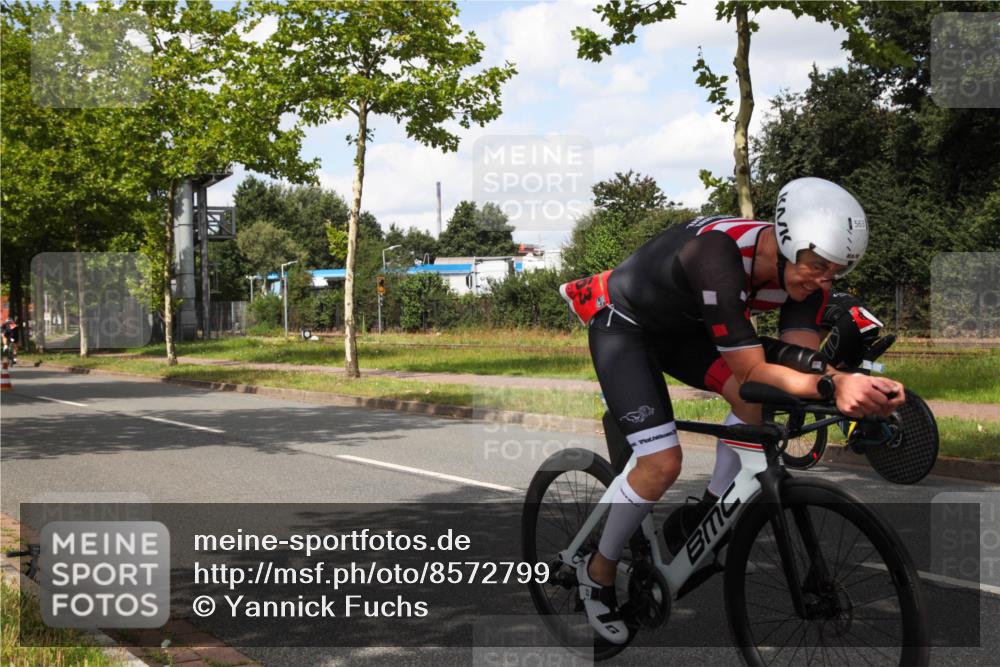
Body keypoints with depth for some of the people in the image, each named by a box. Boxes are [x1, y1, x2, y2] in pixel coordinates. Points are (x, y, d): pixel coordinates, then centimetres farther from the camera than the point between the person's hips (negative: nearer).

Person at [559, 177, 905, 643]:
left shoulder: (804, 272, -18)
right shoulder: (718, 254, -40)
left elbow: (802, 364, -24)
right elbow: (751, 370, -40)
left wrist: (855, 389, -44)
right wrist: (832, 385, -53)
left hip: (681, 325, 7)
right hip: (622, 323, -7)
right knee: (664, 463, -16)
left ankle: (709, 516, 6)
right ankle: (598, 570, 5)